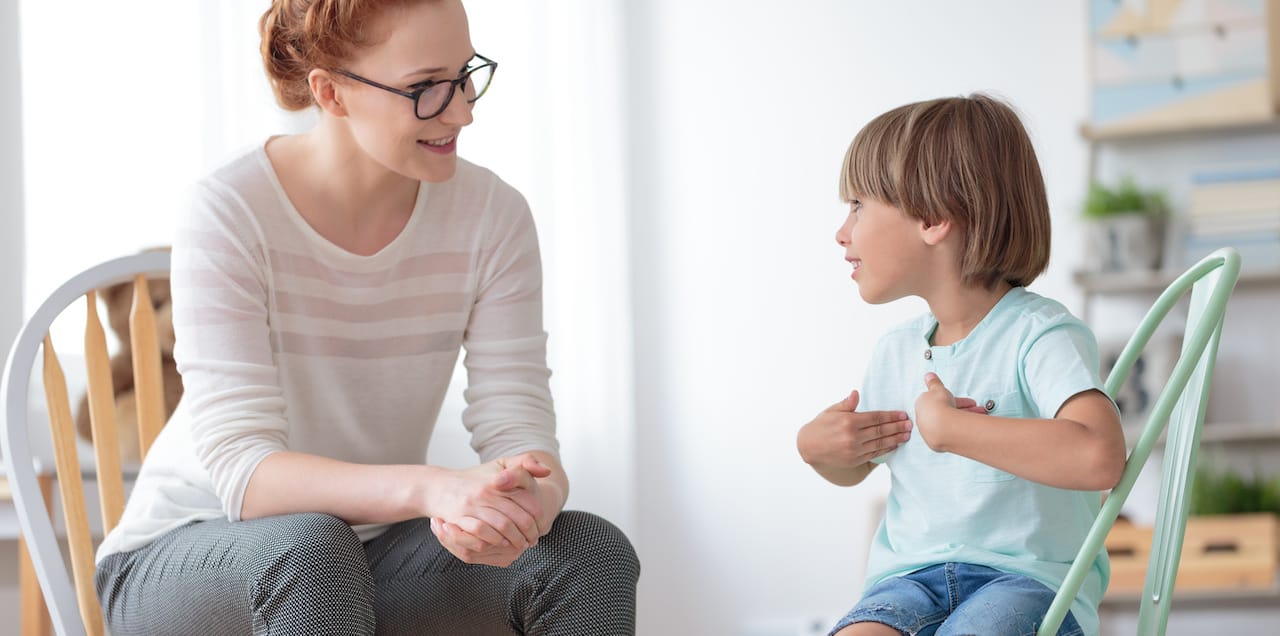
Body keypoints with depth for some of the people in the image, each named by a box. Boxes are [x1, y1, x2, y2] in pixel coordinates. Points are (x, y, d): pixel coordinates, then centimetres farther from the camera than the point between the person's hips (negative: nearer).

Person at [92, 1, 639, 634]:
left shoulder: (493, 215, -8)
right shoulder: (228, 215, -20)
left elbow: (520, 433, -12)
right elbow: (240, 470, -28)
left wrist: (531, 499, -38)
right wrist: (432, 488, -45)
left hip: (371, 545, 3)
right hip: (185, 556, -3)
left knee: (591, 552, -22)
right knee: (309, 550, -37)